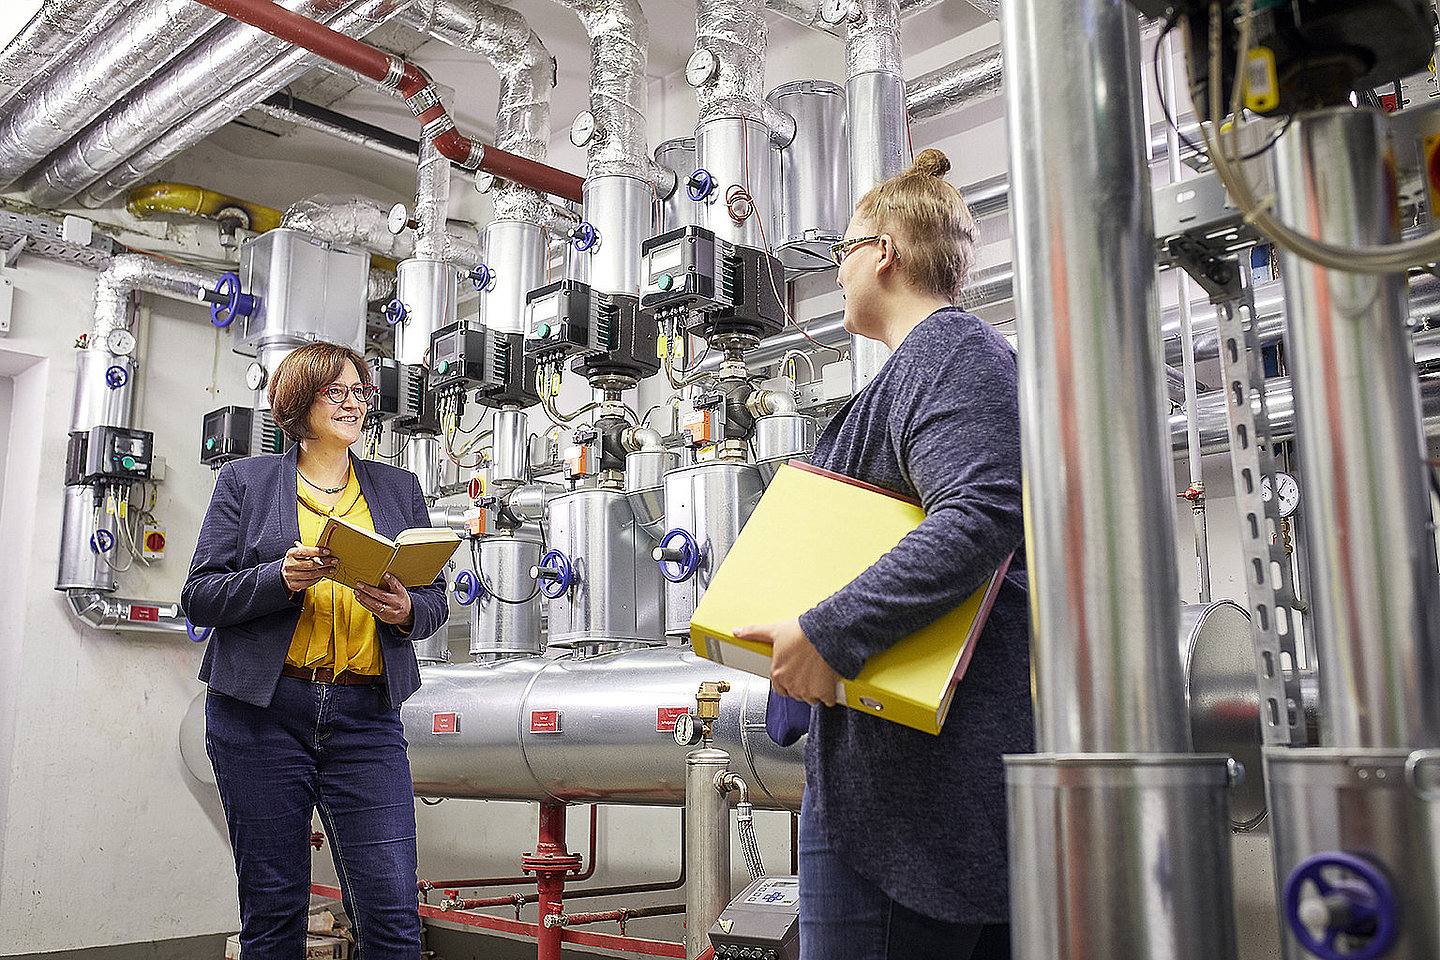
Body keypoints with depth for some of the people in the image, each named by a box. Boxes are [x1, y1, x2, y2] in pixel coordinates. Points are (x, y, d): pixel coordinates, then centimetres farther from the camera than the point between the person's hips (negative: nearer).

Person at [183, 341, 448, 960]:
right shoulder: (245, 480, 10)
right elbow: (200, 597, 3)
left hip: (366, 715, 1)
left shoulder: (399, 489, 16)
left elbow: (434, 597, 14)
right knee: (271, 910, 5)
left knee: (393, 910, -7)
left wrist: (405, 611, -9)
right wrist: (282, 578, -15)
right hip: (262, 712, -1)